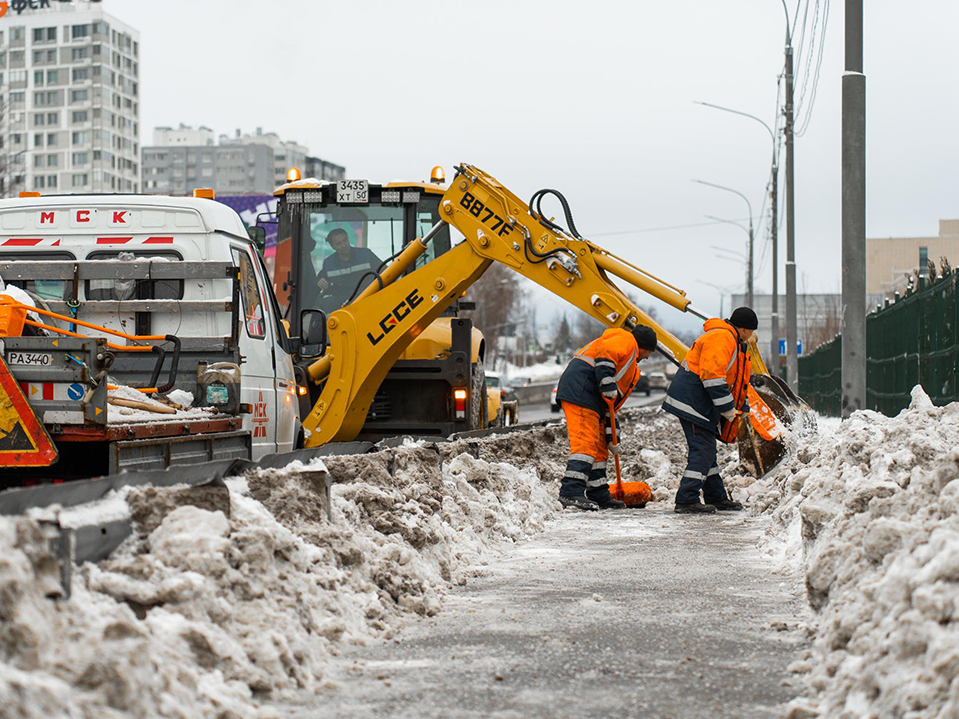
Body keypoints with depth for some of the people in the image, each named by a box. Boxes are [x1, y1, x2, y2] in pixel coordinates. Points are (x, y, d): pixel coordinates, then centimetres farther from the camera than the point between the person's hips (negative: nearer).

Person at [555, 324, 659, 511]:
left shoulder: (633, 371, 31)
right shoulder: (626, 340, 4)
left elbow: (614, 402, 27)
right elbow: (604, 353, -18)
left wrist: (610, 436, 20)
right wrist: (608, 386, -23)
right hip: (580, 389, -11)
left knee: (599, 447, 14)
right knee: (586, 442, -18)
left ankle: (598, 496, 19)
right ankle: (571, 492, -25)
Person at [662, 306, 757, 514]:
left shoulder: (733, 342, 22)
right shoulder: (721, 338, -15)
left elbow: (738, 379, 34)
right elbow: (712, 376, -24)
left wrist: (743, 407, 33)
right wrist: (728, 409, -18)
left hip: (700, 402, 11)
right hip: (692, 400, -11)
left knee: (706, 450, 17)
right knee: (702, 450, -14)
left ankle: (716, 497, 26)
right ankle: (686, 500, -16)